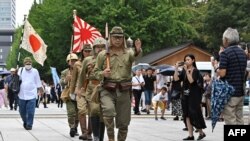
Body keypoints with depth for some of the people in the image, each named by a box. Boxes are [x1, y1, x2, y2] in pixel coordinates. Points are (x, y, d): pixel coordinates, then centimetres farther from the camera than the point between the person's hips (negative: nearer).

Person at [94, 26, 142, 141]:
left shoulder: (128, 52, 4)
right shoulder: (103, 54, 6)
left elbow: (135, 56, -20)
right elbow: (96, 71, 12)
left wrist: (137, 50, -44)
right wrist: (102, 73, -10)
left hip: (124, 90, 1)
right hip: (107, 90, -1)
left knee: (123, 122, 5)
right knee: (108, 110, -30)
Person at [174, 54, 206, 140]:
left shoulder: (195, 71, -7)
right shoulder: (184, 71, 8)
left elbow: (191, 80, -21)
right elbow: (176, 79, 0)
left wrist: (187, 70, -21)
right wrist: (176, 68, -8)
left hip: (194, 95, -6)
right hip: (185, 95, 6)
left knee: (194, 114, -5)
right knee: (187, 115, 3)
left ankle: (201, 133, 11)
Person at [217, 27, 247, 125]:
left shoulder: (225, 53, -12)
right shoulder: (243, 53, 12)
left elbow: (222, 73, -19)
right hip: (240, 92, 7)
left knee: (230, 121, -4)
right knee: (239, 120, 11)